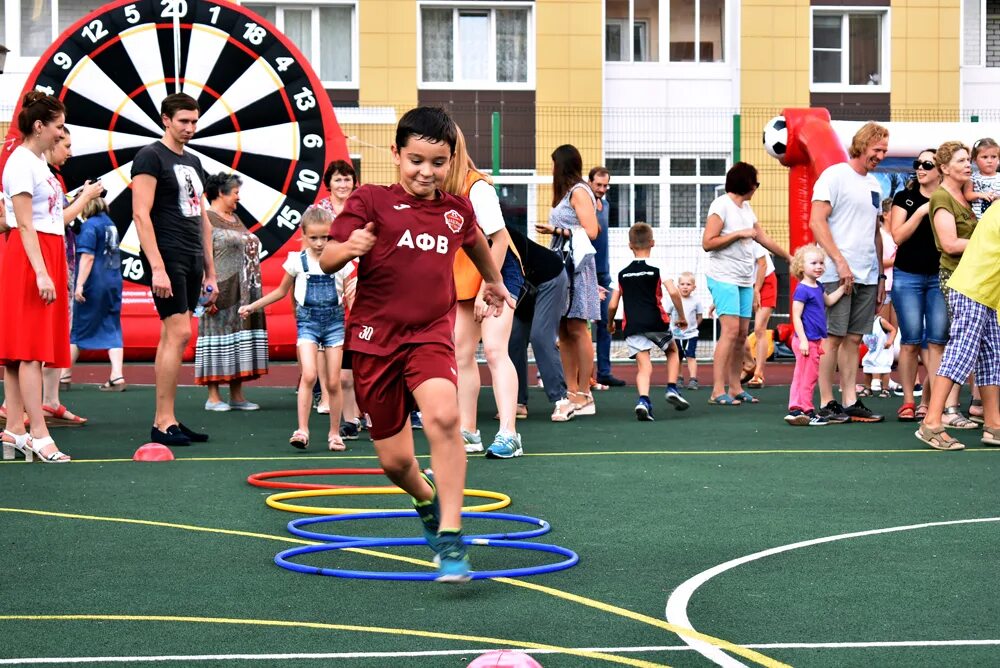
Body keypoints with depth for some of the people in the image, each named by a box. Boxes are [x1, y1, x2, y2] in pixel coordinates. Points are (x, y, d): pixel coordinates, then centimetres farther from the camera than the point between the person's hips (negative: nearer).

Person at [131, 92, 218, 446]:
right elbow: (141, 214, -14)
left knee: (170, 337, 9)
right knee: (180, 334, -14)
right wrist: (157, 267, -21)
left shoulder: (193, 162, 19)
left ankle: (167, 422, 10)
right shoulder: (150, 157, -6)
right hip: (167, 258, -8)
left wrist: (210, 272, 17)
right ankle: (163, 423, -11)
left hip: (192, 261, 8)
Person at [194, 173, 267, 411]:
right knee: (218, 337, -5)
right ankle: (213, 397, 0)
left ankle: (237, 396, 13)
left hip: (244, 295, 9)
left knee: (240, 340, 8)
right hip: (222, 293, -8)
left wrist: (254, 291, 18)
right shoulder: (207, 220, -8)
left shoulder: (235, 219, 18)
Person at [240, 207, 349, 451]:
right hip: (308, 320, 0)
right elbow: (281, 291, 16)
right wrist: (252, 307, 14)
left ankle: (334, 434, 14)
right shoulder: (297, 261, 1)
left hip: (334, 321, 1)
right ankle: (302, 430, -17)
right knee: (308, 375, -19)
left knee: (333, 382, 1)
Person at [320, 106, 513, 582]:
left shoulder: (456, 210, 6)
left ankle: (450, 536, -25)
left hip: (430, 334, 1)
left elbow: (474, 241, 30)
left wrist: (493, 281, 45)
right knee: (395, 461, 4)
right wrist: (349, 248, -35)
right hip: (374, 337, -1)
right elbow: (326, 261, -13)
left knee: (443, 416, -30)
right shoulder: (370, 201, -6)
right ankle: (426, 496, 42)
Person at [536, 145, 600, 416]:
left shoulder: (579, 191, -5)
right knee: (564, 331, 4)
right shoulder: (567, 193, 22)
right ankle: (572, 393, 5)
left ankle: (584, 395, -10)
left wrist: (556, 230, -10)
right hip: (561, 264, 9)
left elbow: (590, 231, -13)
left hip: (577, 265, -9)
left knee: (577, 329, -10)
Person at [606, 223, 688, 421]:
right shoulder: (657, 267, 2)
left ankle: (643, 399, -28)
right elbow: (673, 292, -11)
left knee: (644, 366, -2)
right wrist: (681, 316, 2)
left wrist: (610, 323, 28)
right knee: (672, 351, 26)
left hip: (632, 326, 1)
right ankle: (672, 389, 12)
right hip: (656, 322, -1)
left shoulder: (622, 272, 11)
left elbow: (612, 305, 9)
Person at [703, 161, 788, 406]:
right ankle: (718, 390, -18)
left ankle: (735, 387, 11)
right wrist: (739, 233, -13)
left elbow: (763, 238, 27)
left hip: (745, 279, 8)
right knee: (730, 330, -17)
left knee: (742, 334, 5)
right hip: (724, 277, -8)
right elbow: (707, 243, -14)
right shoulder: (722, 205, -8)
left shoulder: (746, 208, 17)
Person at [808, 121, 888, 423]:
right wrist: (841, 262, -17)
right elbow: (816, 222, -12)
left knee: (853, 339, 7)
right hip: (837, 274, -7)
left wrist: (881, 275, 17)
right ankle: (827, 403, -1)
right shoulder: (835, 175, -4)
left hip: (867, 276, 7)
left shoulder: (874, 184, 18)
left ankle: (850, 402, 10)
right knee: (833, 337, -5)